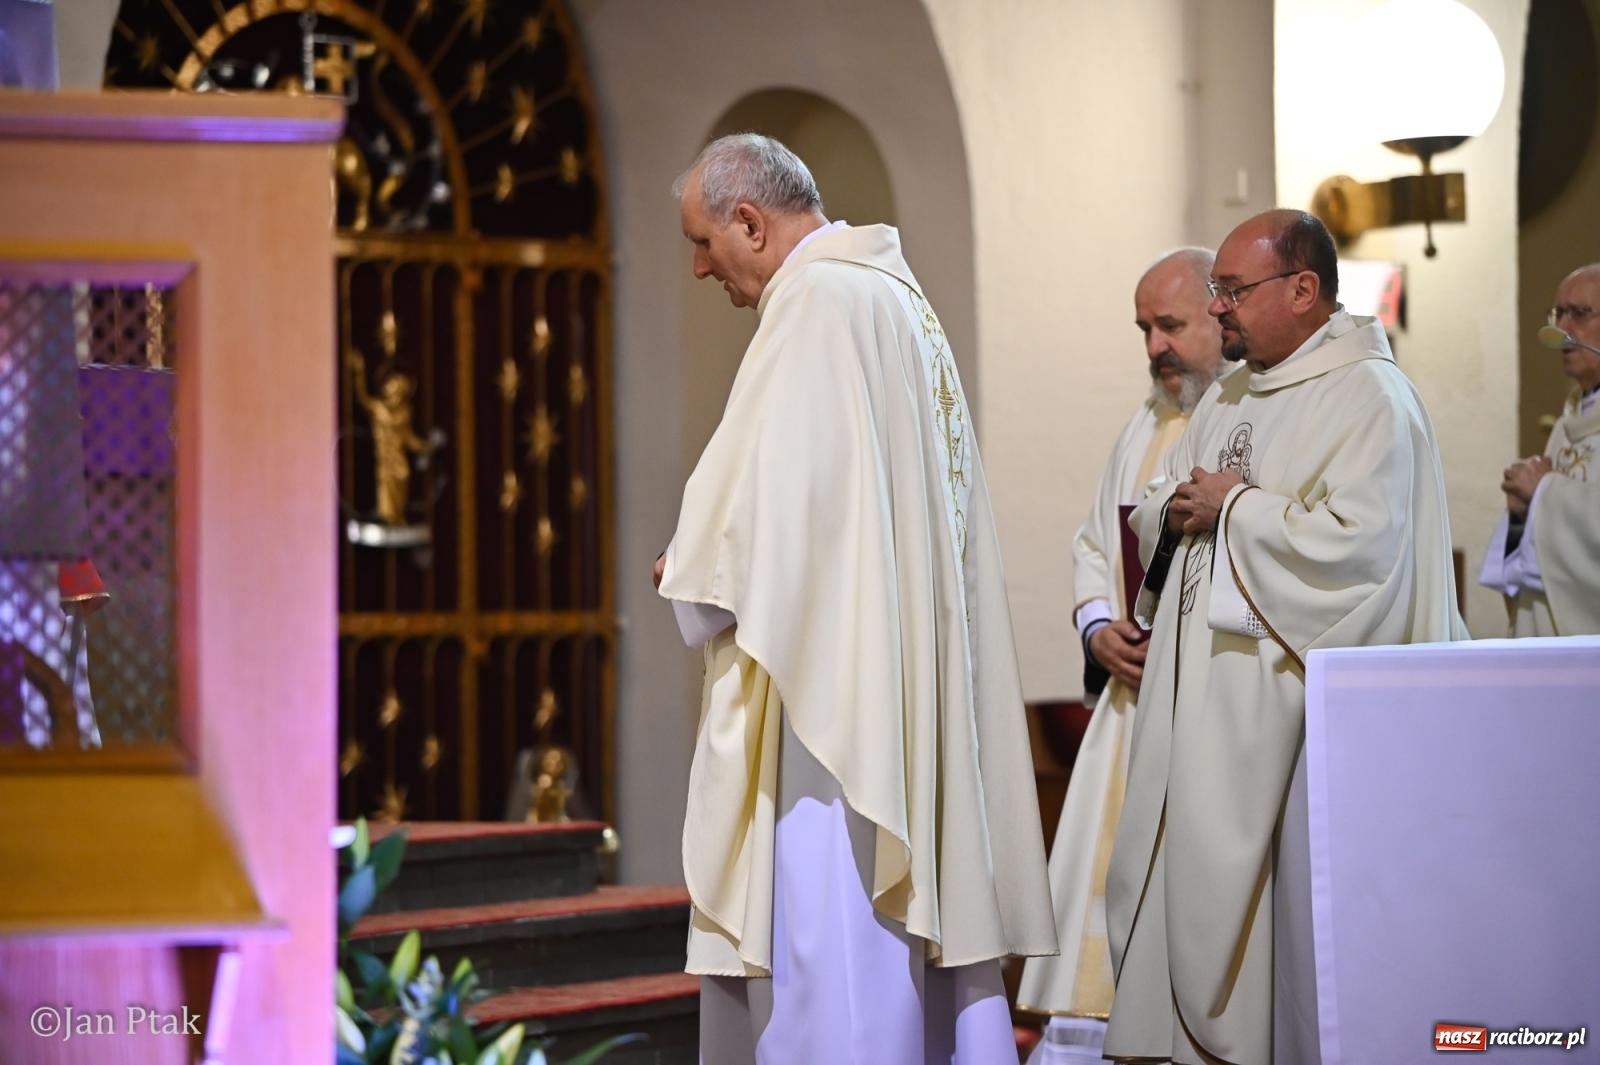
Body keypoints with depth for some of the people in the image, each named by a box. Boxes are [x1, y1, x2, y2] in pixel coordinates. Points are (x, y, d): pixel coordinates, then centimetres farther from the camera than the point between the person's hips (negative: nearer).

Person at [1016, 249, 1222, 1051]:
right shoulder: (1146, 427, 20)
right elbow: (1094, 544, 23)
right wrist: (1100, 629, 4)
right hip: (1136, 699, 7)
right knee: (1105, 877, 4)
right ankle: (1090, 1018, 8)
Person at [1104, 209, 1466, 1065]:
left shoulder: (1368, 398, -10)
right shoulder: (1230, 395, 18)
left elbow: (1356, 541, -23)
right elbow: (1155, 514, 21)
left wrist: (1234, 507, -12)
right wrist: (1177, 509, -3)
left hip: (1287, 699, -8)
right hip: (1200, 699, 8)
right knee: (1177, 890, 8)